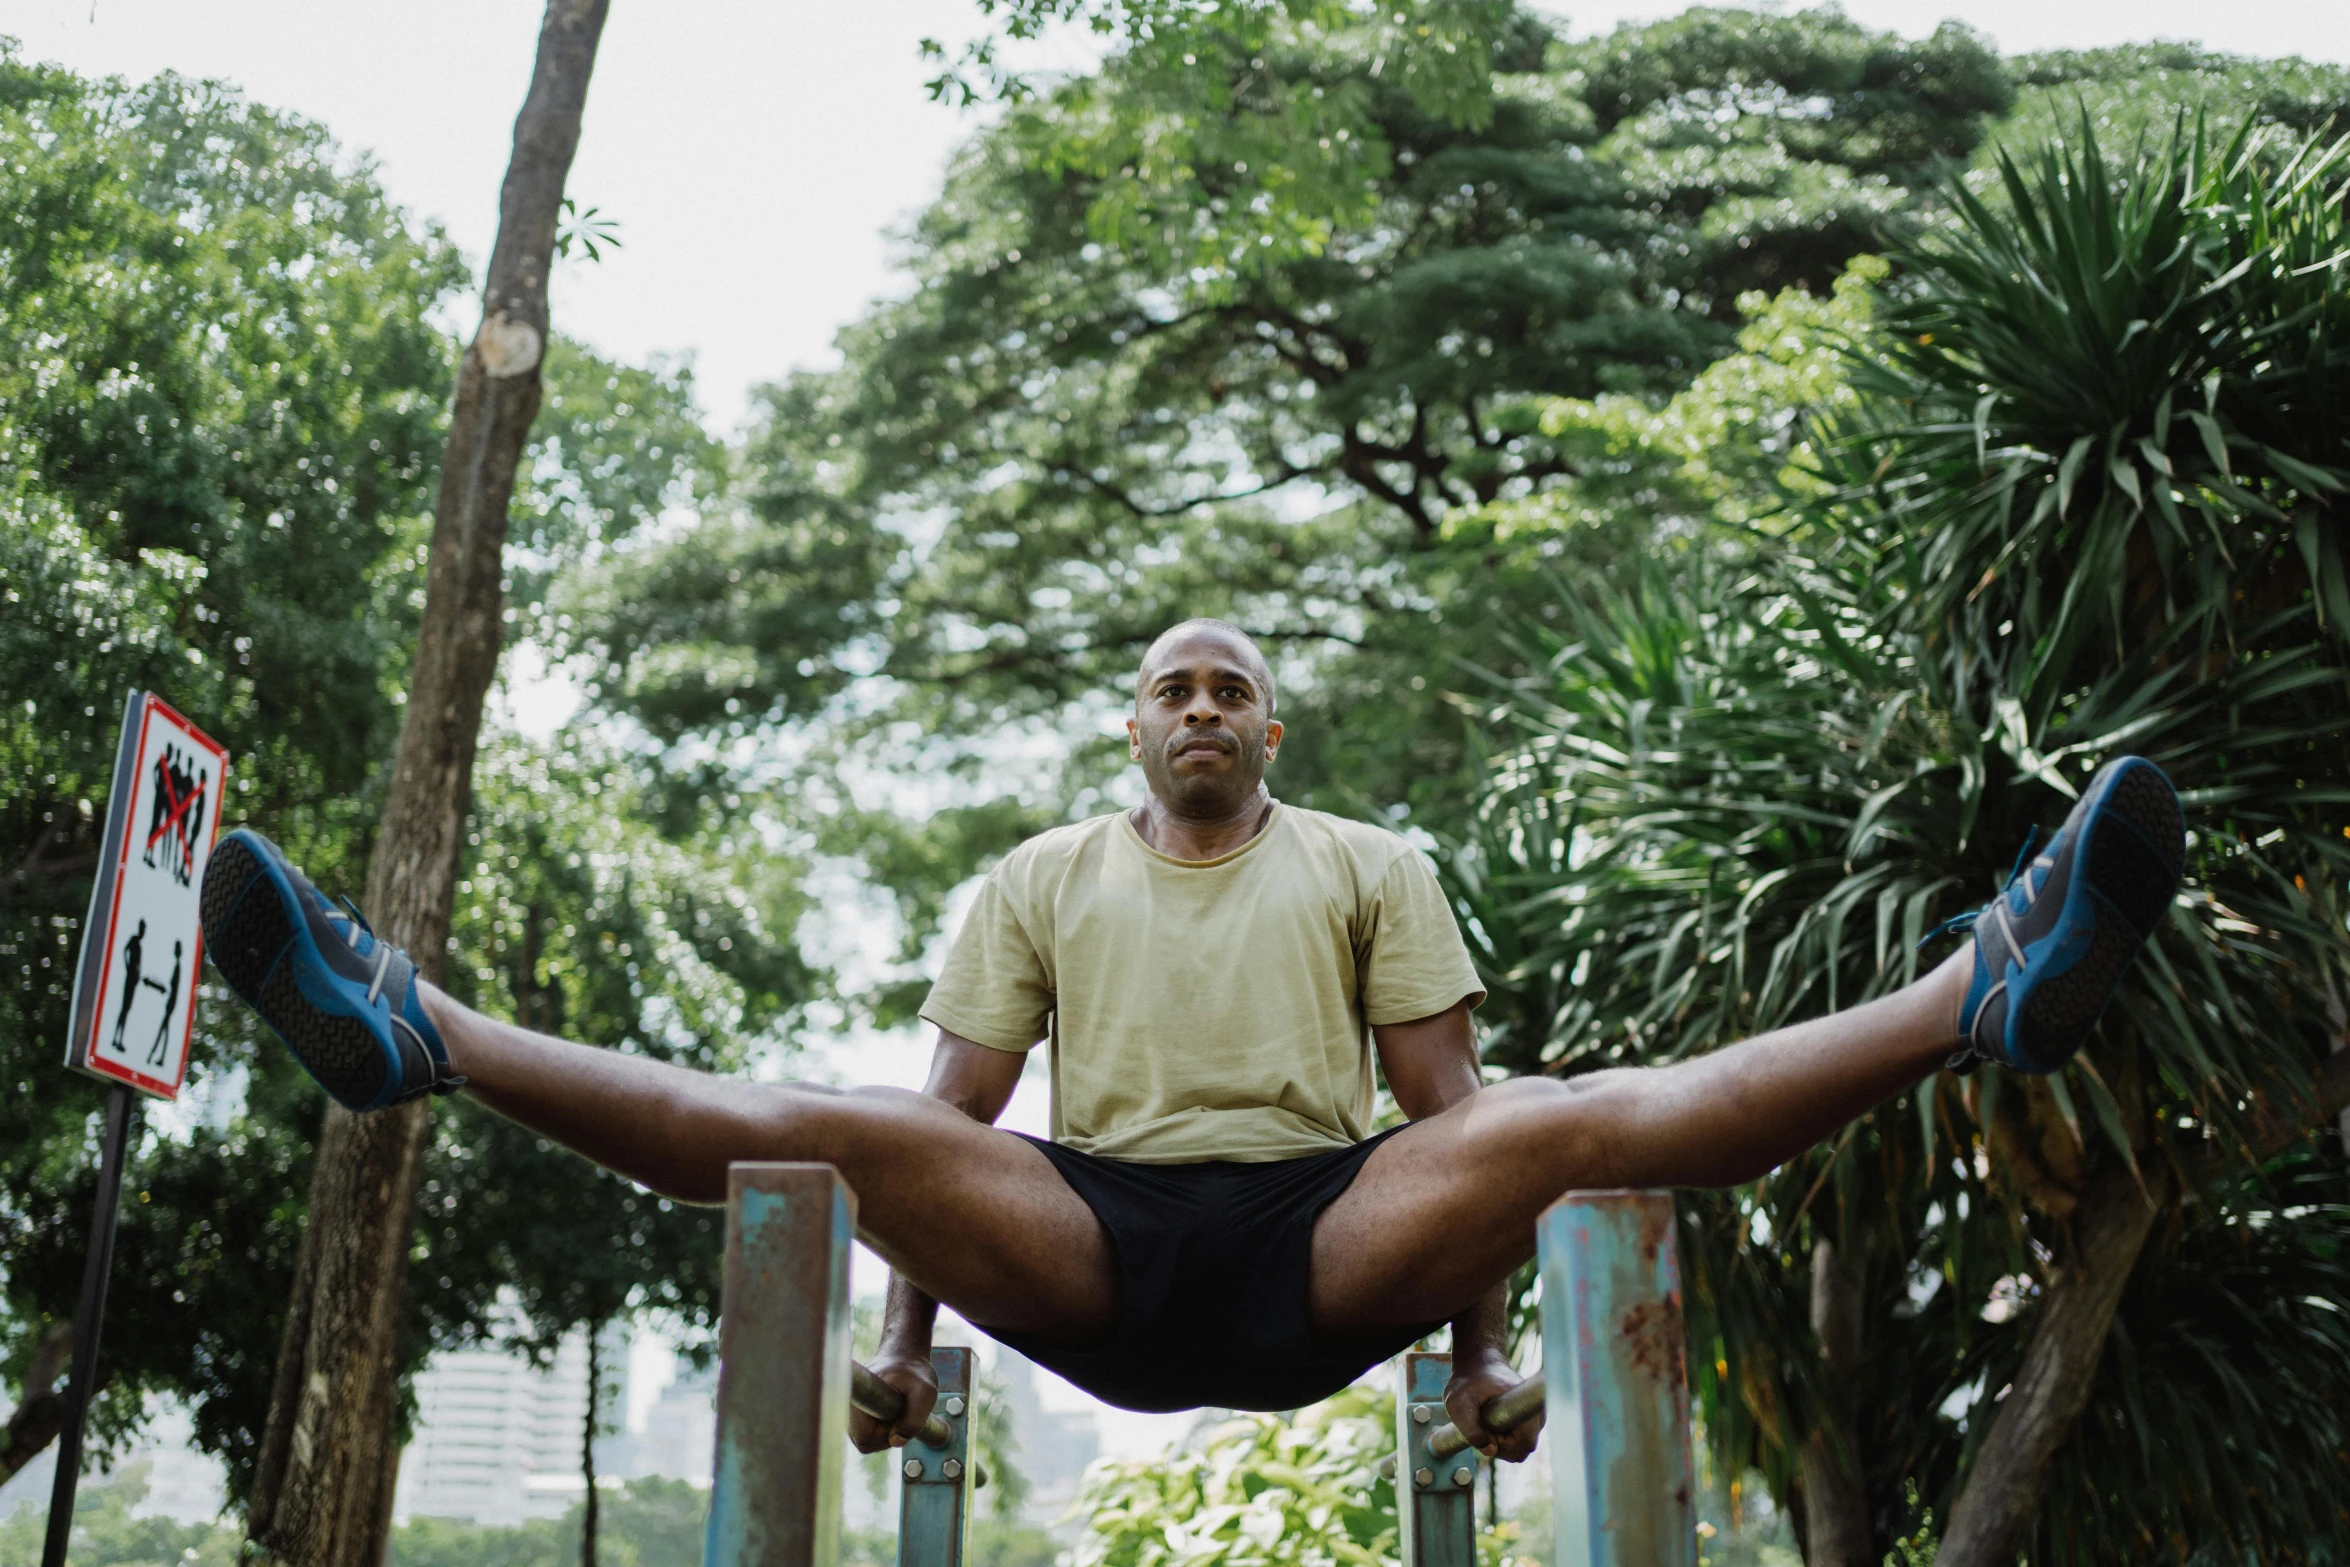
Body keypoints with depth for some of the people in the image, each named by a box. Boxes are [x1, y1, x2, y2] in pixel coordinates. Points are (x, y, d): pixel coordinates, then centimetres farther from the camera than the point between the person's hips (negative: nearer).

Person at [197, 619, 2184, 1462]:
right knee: (823, 1128, -22)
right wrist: (909, 1334, 7)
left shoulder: (1371, 867, 16)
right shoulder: (1044, 877, 19)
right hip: (1093, 1250, 1)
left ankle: (1991, 994, -34)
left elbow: (1442, 1106, 10)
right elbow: (957, 1118, 15)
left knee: (1573, 1120, -26)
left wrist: (1477, 1340, 2)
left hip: (1324, 1248, -1)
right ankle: (409, 1032, -28)